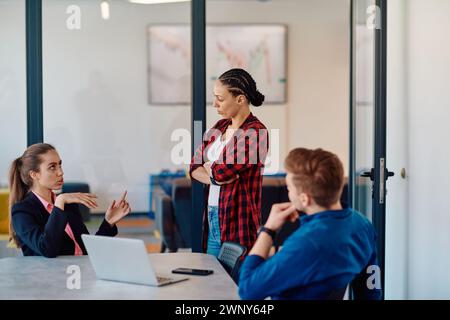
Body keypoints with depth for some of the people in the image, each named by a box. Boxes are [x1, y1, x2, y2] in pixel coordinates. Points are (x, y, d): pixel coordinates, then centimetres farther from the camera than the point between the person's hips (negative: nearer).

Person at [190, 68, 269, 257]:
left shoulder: (255, 133, -15)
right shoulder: (220, 127, 10)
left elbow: (222, 170, -21)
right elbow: (194, 168, 7)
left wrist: (208, 167, 1)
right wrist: (215, 178, -12)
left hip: (237, 220, -7)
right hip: (211, 215, 8)